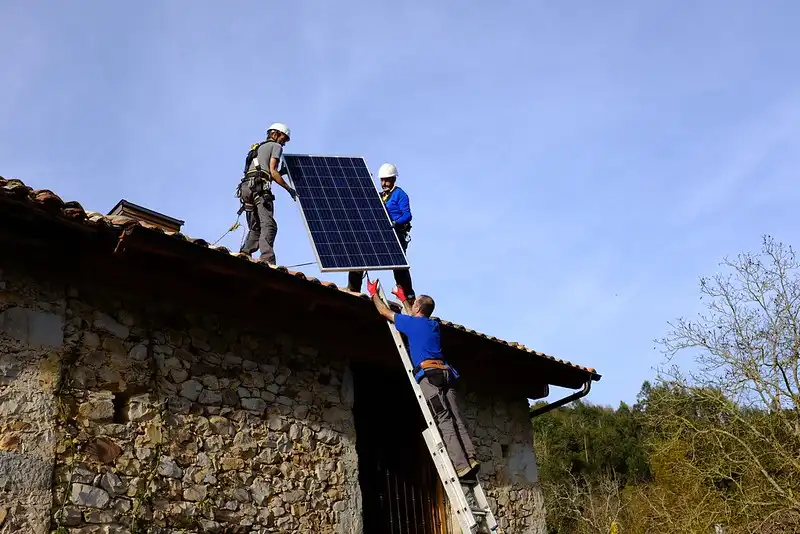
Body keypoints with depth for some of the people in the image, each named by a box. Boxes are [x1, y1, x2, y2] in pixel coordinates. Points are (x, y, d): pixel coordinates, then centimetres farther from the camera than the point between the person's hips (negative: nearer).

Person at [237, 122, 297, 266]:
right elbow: (272, 171, -1)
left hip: (246, 187, 8)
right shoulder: (276, 146, 12)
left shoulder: (257, 148, 36)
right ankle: (267, 258, -35)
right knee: (269, 225, -20)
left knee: (255, 228, 10)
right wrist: (289, 188, 3)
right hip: (260, 188, -8)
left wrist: (281, 173, 34)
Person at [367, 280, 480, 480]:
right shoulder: (433, 325, 26)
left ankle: (461, 466, -21)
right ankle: (470, 460, -13)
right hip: (444, 373, 6)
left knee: (444, 421, -13)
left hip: (428, 374, -6)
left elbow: (385, 312, 20)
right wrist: (402, 298, 60)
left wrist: (374, 293, 36)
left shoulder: (412, 323, 8)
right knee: (455, 419, -1)